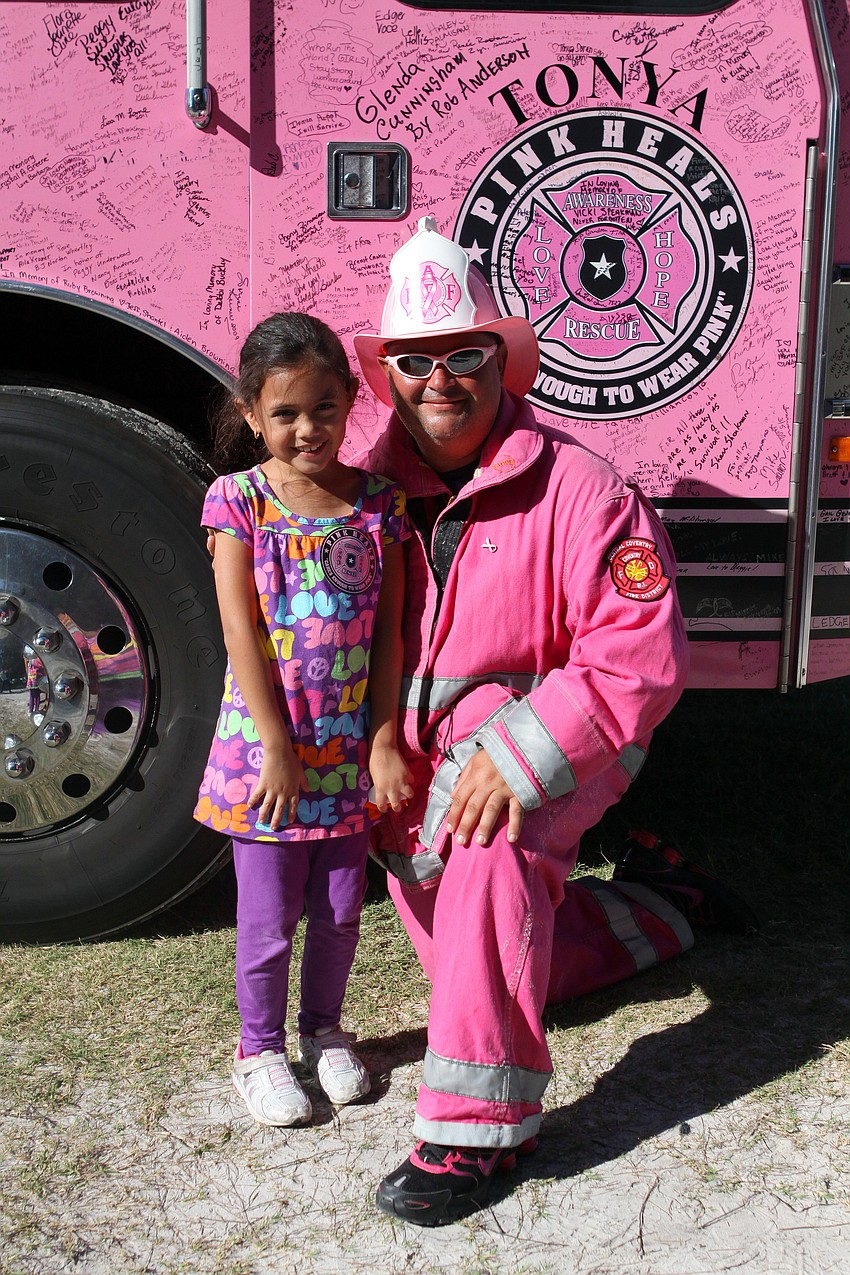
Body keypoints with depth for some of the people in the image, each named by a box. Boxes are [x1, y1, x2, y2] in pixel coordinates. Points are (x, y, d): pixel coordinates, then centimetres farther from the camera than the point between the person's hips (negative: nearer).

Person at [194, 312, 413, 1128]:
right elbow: (240, 633, -12)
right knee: (269, 917, 9)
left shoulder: (378, 501, -1)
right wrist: (277, 749, -14)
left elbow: (389, 629, -1)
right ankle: (260, 1049, 30)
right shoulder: (239, 501, -8)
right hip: (264, 746, -2)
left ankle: (324, 1030, 38)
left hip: (351, 748, 3)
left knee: (340, 908, 16)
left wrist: (383, 742, -5)